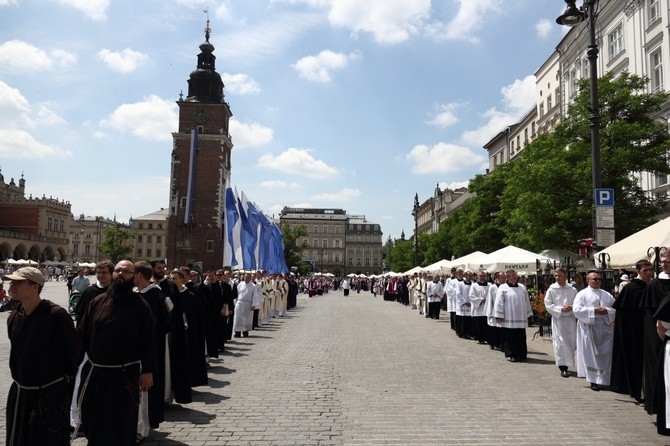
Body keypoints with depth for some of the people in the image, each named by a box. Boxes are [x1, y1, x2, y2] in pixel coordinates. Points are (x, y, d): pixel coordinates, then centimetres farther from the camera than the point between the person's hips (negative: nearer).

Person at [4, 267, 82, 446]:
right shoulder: (13, 317, 2)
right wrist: (20, 374, 16)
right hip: (20, 393, 6)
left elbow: (73, 350, -12)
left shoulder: (57, 315, -20)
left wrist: (67, 374, -1)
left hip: (51, 393, -6)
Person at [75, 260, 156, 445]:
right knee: (93, 423, 19)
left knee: (122, 427, 10)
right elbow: (81, 334, 4)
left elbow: (148, 341, -8)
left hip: (125, 375, -3)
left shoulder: (140, 306, -6)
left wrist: (147, 371, -12)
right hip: (94, 373, 3)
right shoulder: (98, 301, 2)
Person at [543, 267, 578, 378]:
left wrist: (571, 308, -15)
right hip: (558, 319, -2)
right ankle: (563, 367, 0)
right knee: (560, 343, -5)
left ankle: (568, 363, 25)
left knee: (571, 341, 6)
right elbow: (548, 305, -4)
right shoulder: (551, 290, -2)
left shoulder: (572, 290, 4)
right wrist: (561, 309, -14)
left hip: (571, 319, 3)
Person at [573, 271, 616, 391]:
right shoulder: (582, 294, 1)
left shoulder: (607, 295, 15)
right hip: (589, 327, -4)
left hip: (605, 327, 4)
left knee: (606, 353, 2)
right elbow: (576, 309, -10)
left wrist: (606, 311, -12)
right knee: (591, 354, -1)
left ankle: (604, 379, 15)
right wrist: (594, 310, -16)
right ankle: (594, 380, 5)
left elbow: (616, 308, 8)